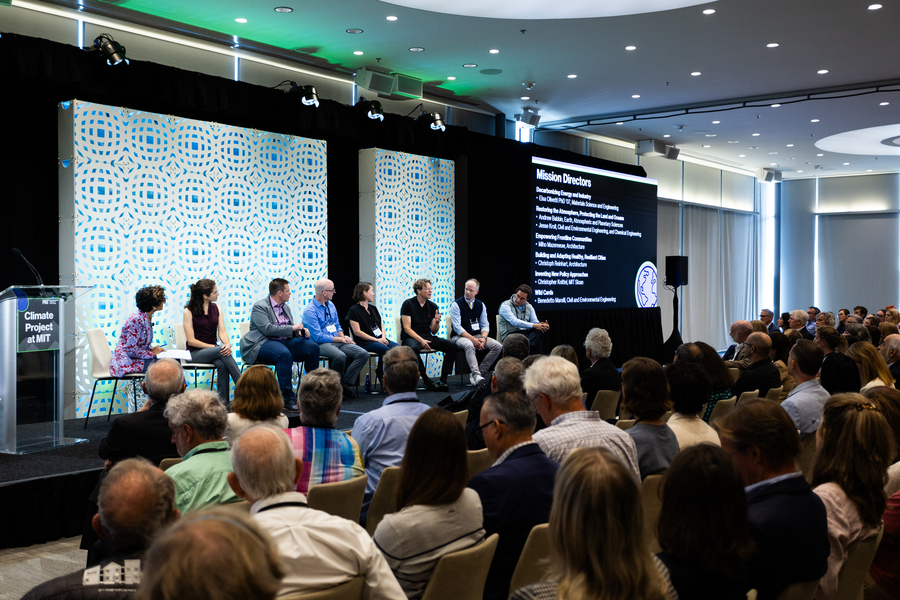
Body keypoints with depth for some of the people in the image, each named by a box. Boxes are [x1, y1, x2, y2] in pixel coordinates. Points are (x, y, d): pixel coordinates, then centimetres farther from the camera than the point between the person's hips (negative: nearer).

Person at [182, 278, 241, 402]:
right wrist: (213, 347, -19)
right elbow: (191, 341, -10)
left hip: (213, 350, 4)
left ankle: (224, 402, -34)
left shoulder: (217, 308, 8)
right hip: (195, 353, -4)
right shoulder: (189, 311, -6)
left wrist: (228, 344, -22)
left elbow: (222, 331, 0)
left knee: (222, 365, -33)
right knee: (222, 352, -33)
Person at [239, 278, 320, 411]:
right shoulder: (259, 306, -7)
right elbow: (268, 329, -20)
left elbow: (292, 331, 23)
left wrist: (301, 332, -1)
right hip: (262, 344, -8)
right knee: (284, 354, -39)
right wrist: (293, 328, -17)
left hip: (285, 342, 8)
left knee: (312, 346, -13)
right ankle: (288, 398, -35)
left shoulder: (285, 307, 19)